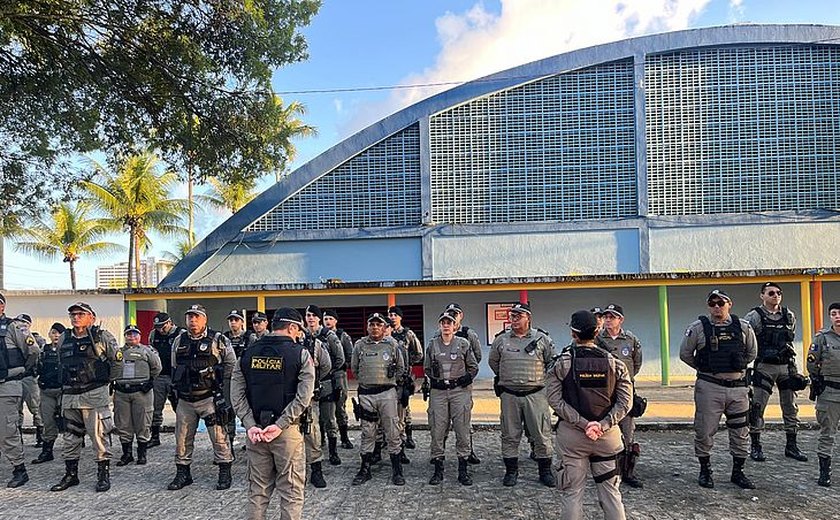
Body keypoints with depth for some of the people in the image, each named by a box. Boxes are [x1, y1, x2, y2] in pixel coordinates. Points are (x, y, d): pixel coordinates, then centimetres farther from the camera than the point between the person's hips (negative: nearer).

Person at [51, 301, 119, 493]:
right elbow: (61, 364, 24)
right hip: (70, 395, 6)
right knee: (70, 437, 13)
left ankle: (103, 475, 7)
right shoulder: (63, 339, 12)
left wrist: (109, 378, 5)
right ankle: (70, 474, 25)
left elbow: (118, 359, 2)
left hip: (95, 395, -5)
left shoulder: (102, 337, -4)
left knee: (99, 435, -3)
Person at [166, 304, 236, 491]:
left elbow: (231, 363, 0)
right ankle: (182, 474, 26)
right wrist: (178, 386, 14)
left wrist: (219, 382, -2)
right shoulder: (179, 342, 9)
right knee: (182, 438, 11)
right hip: (185, 400, 4)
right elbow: (174, 367, 21)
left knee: (219, 436, -1)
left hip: (209, 397, -4)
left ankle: (225, 473, 11)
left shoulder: (217, 340, -5)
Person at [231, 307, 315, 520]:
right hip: (287, 431, -4)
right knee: (291, 491, 7)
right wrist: (280, 425, -14)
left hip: (255, 430, 4)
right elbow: (303, 397, -15)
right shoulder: (300, 354, -6)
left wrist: (250, 425, -6)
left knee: (258, 490, 15)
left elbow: (237, 394, -1)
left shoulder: (248, 353, 5)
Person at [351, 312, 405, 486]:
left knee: (392, 432, 2)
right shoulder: (359, 345, 5)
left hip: (387, 393, -1)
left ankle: (397, 470, 12)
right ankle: (365, 469, 19)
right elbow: (354, 368, 16)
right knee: (367, 433, 9)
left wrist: (389, 379, 9)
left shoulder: (392, 344, 4)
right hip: (366, 394, 1)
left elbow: (400, 367, 14)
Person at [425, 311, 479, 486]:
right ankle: (438, 470, 12)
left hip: (460, 391, -1)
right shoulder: (432, 345, 8)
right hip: (438, 392, 1)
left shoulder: (463, 343, 4)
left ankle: (463, 470, 11)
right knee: (437, 431, 2)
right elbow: (426, 368, 18)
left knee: (462, 430, 1)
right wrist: (432, 381, 7)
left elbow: (473, 366, 10)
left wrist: (466, 378, -2)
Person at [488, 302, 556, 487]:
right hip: (509, 395, 1)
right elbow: (493, 362, 19)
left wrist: (542, 379, 10)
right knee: (510, 435, 7)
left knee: (542, 434, 4)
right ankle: (511, 471, 20)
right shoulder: (501, 340, 4)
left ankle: (545, 471, 19)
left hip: (536, 394, -1)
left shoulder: (542, 338, -1)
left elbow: (552, 362, 10)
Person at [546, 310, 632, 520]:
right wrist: (603, 425, -12)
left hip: (571, 434, -2)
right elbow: (625, 402, -5)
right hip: (608, 435, 2)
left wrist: (583, 423, -14)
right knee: (610, 490, 14)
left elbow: (556, 400, -12)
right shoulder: (614, 363, 0)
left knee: (573, 492, 7)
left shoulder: (561, 363, -6)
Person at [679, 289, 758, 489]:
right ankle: (705, 471, 20)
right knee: (704, 431, 3)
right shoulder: (698, 328, -6)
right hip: (709, 387, -3)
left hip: (738, 386, 3)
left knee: (741, 431, 11)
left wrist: (739, 367, 14)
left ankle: (738, 472, 27)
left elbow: (752, 352, 19)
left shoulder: (743, 327, 2)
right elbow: (685, 354, 4)